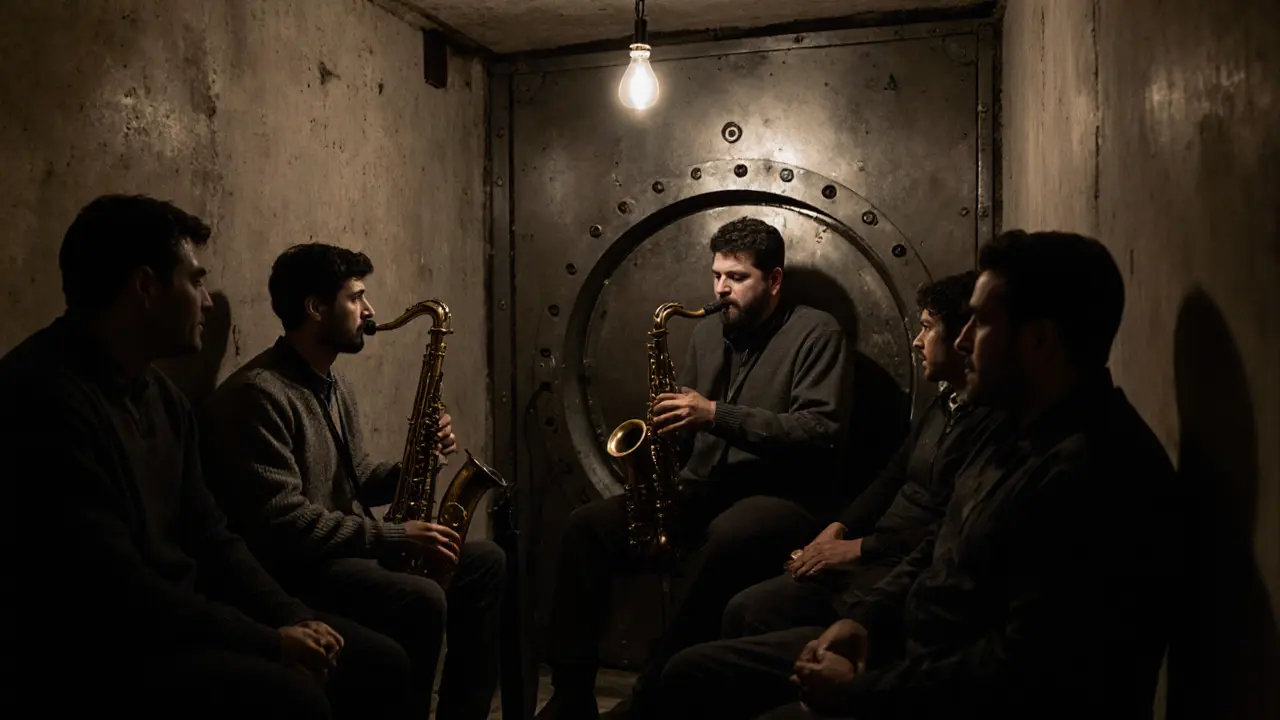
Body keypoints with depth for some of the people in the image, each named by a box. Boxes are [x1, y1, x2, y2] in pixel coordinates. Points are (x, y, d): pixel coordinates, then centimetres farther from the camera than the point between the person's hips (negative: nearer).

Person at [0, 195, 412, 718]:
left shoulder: (157, 391, 12)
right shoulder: (43, 394, -20)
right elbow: (114, 592, -25)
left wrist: (291, 618, 0)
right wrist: (269, 641, -19)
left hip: (176, 621, 9)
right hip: (89, 654, -9)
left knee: (380, 665, 2)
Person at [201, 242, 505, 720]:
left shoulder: (334, 386, 14)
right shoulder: (258, 394, -19)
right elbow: (282, 523, -26)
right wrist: (397, 536, -24)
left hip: (348, 549, 10)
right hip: (293, 566, -10)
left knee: (485, 561, 5)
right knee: (421, 599, -31)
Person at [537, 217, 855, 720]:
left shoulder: (816, 333, -5)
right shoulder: (707, 333, 15)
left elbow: (821, 433, -17)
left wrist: (717, 414, -22)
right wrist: (666, 423, -4)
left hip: (783, 497, -6)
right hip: (702, 491, 7)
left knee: (726, 541, -40)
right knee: (587, 525, -9)